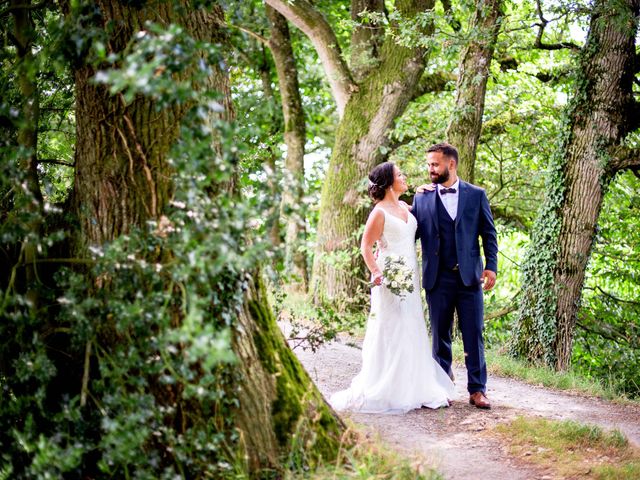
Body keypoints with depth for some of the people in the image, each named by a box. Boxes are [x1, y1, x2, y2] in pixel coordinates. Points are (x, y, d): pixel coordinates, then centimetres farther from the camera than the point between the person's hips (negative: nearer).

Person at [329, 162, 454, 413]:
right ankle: (385, 391, 2)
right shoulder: (380, 212, -10)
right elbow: (366, 246, -11)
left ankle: (411, 389, 17)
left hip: (410, 279, 8)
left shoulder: (405, 207, 12)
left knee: (411, 333, 10)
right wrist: (377, 272, -22)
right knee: (390, 334, -5)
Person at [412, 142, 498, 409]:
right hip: (437, 278, 1)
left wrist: (491, 266, -4)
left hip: (469, 277, -1)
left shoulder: (476, 195, 4)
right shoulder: (422, 199, 6)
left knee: (473, 334, 1)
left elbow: (489, 234, 5)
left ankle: (477, 390, 7)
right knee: (440, 336, 8)